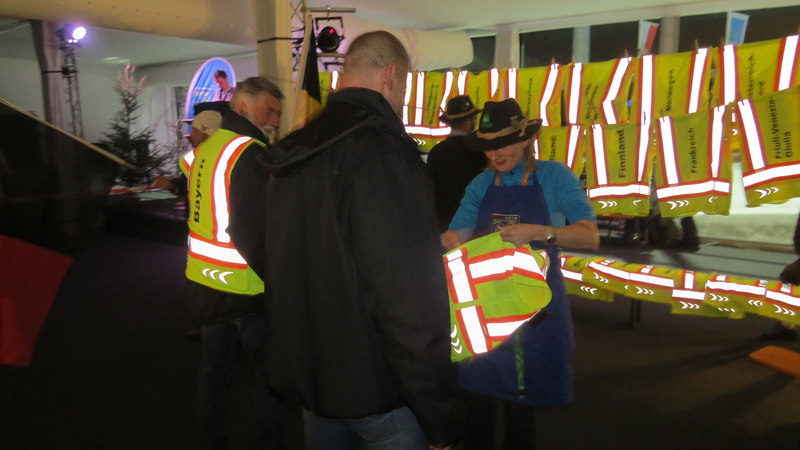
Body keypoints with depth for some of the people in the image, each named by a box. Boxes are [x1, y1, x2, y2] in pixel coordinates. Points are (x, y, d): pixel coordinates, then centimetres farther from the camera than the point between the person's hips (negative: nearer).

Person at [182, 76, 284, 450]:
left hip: (203, 282, 9)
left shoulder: (204, 149, 9)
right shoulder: (252, 153, -18)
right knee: (269, 374, 8)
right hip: (243, 289, -8)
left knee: (214, 369, 20)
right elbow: (253, 232, -24)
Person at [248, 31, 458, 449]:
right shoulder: (383, 149, -21)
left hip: (306, 371, 8)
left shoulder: (297, 151, 5)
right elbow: (409, 299, -27)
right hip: (373, 383, -8)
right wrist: (439, 416, -17)